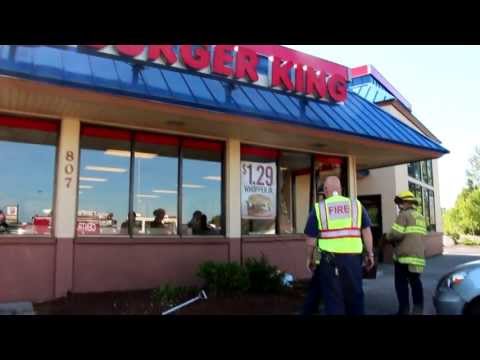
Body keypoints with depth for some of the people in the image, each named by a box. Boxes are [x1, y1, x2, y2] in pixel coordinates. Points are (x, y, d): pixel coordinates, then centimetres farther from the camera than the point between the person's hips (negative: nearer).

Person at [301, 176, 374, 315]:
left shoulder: (318, 208, 3)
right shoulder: (356, 205, 8)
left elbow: (311, 239, 3)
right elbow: (366, 231, 7)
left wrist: (309, 258, 15)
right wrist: (370, 254, 14)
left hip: (329, 258, -1)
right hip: (352, 258, 1)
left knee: (333, 296, 5)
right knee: (354, 294, 14)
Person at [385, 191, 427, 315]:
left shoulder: (403, 215, -9)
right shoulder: (420, 217, 18)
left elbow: (396, 234, -19)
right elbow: (418, 236, 20)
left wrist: (388, 238, 0)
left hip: (405, 255, -8)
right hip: (418, 255, 8)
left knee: (401, 282, -1)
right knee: (415, 281, 15)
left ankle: (404, 309, 0)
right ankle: (418, 308, 15)